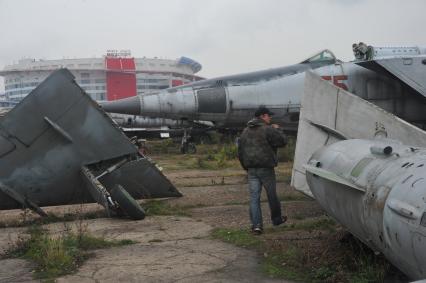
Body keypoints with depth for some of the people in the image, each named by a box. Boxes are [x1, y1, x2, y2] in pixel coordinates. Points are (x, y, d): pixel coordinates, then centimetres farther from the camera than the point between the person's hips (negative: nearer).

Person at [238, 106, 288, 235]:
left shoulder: (246, 131, 12)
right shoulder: (268, 130, -10)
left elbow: (240, 151, 15)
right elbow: (283, 141, -7)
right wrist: (277, 130, 10)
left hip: (251, 170, 5)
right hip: (266, 168, -5)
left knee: (254, 197, 3)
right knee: (272, 195, 12)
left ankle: (256, 224, -2)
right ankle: (276, 219, 28)